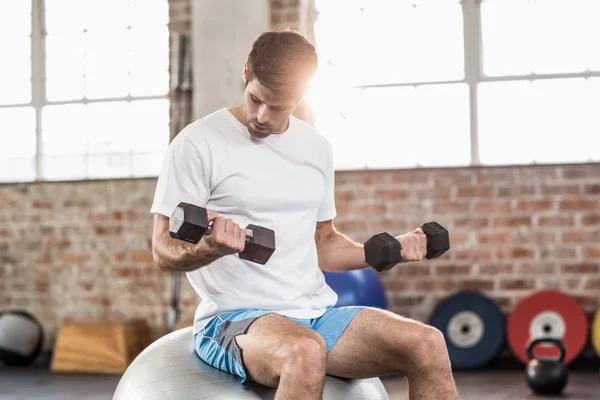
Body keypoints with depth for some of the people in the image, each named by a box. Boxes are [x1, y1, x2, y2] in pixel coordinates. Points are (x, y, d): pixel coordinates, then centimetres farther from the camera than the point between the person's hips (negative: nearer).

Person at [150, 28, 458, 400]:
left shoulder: (317, 148, 13)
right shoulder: (198, 143, -6)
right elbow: (165, 251, -6)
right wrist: (211, 248, -28)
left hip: (318, 313, 6)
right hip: (236, 317, -6)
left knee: (427, 344, -16)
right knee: (306, 352, -39)